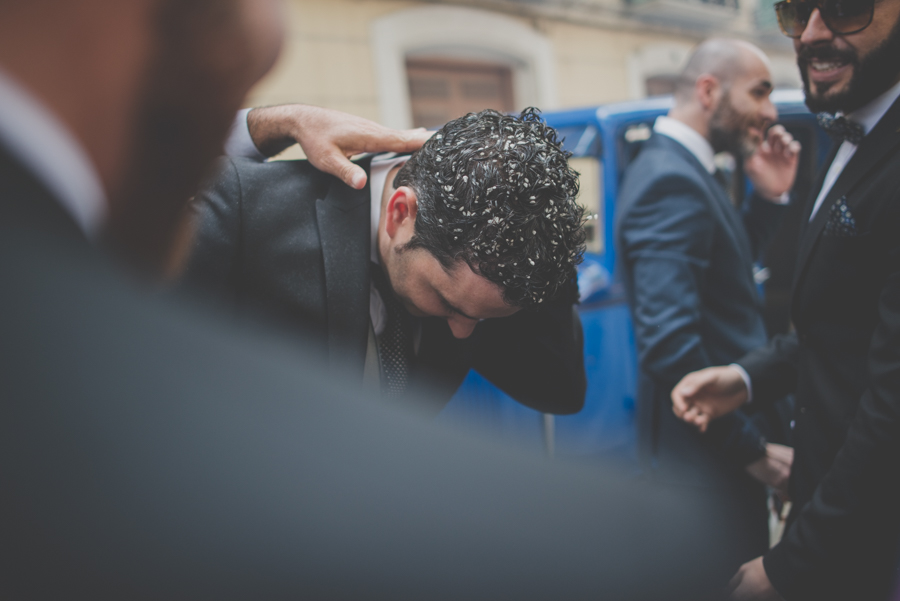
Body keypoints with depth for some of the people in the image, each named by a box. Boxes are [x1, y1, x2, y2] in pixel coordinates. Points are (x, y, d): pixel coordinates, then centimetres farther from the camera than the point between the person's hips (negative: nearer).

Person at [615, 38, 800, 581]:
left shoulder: (679, 167, 9)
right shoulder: (670, 180, -23)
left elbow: (731, 265, 14)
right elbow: (669, 343, -30)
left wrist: (770, 196, 1)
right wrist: (751, 448, -20)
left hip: (721, 435, 10)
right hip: (711, 452, -10)